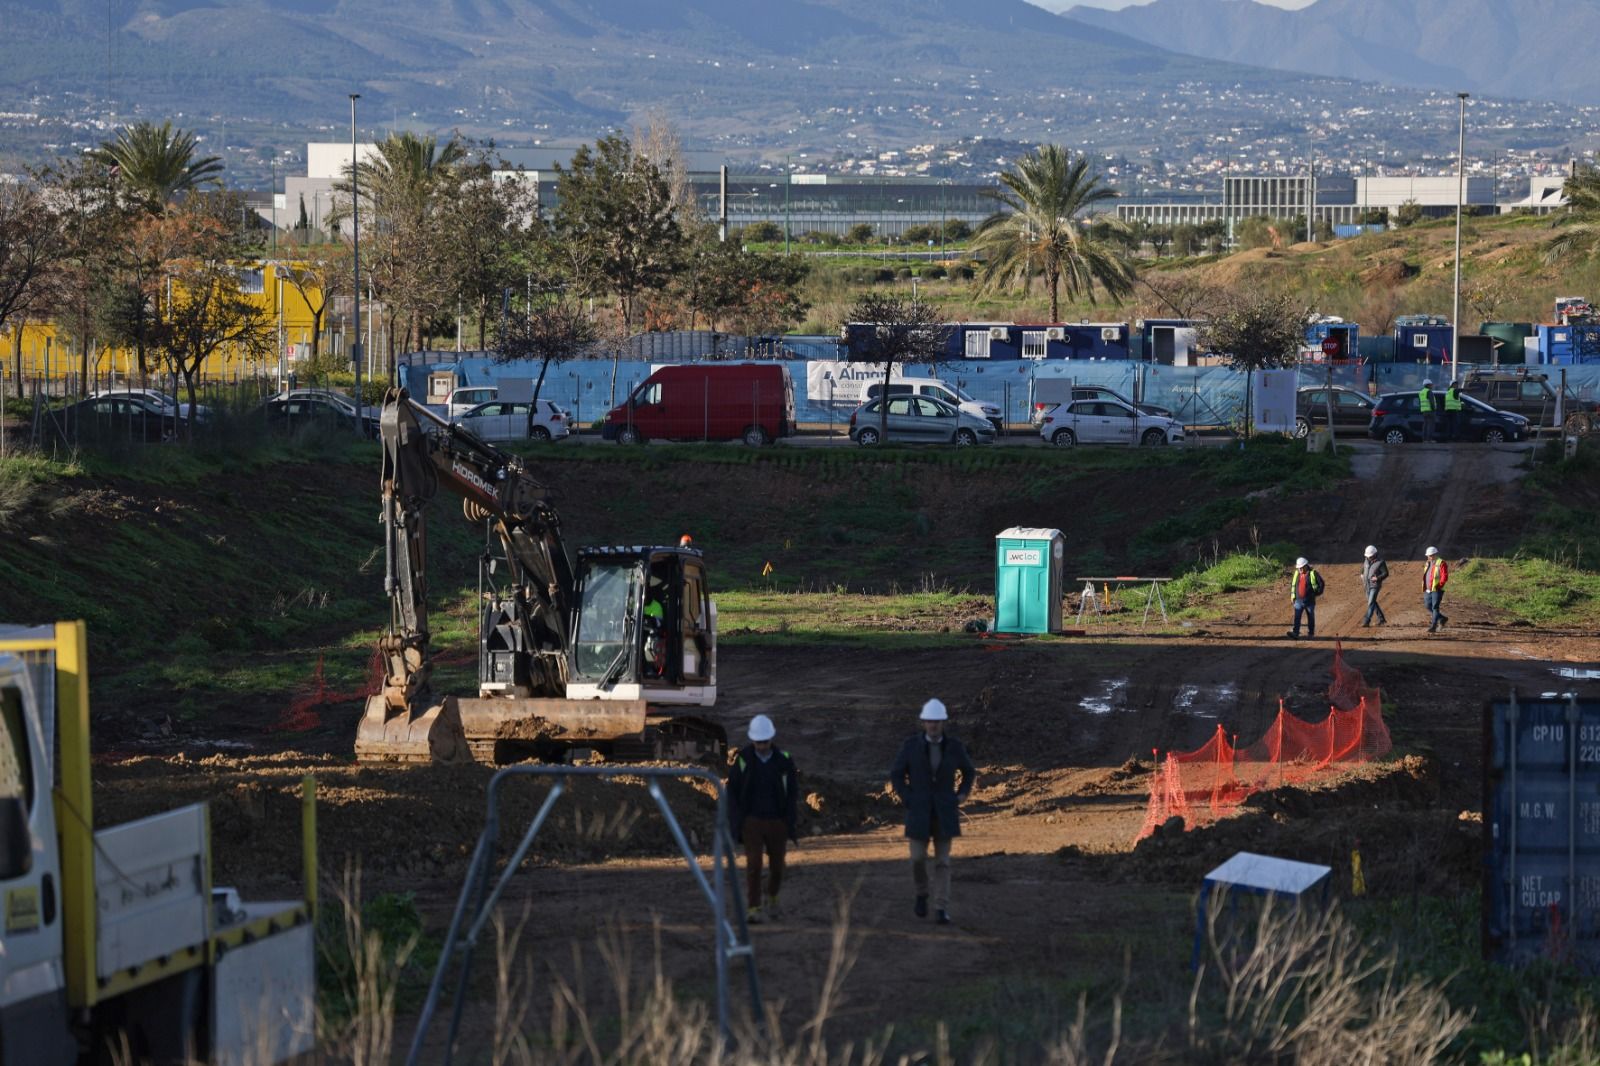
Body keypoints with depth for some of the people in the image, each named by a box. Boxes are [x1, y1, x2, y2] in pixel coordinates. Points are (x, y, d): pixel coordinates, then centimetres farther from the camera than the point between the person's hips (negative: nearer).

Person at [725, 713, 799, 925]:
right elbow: (732, 792, 0)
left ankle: (772, 901, 37)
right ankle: (753, 910, -13)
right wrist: (736, 823, -7)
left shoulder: (784, 761, -5)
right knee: (753, 864, -14)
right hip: (752, 822, -1)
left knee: (776, 866, 11)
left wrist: (789, 824, -7)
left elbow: (793, 794, 0)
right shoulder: (743, 759, -6)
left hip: (777, 823, 1)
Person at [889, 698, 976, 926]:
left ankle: (941, 910, -1)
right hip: (919, 811, 0)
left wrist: (961, 796, -1)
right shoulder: (911, 744, -8)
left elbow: (969, 772, 12)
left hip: (944, 811, 0)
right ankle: (922, 893, 29)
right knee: (918, 858, 0)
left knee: (942, 861, -3)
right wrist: (908, 801, -9)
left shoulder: (954, 746, -4)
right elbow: (896, 775, -1)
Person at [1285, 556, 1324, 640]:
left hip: (1309, 601, -4)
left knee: (1310, 618, 9)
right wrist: (1292, 595, 11)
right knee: (1297, 617, -7)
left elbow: (1321, 583, -5)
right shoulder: (1297, 574, 5)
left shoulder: (1312, 574, -10)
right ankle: (1295, 634, -13)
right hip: (1299, 601, 4)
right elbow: (1293, 584, 16)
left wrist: (1317, 593, -5)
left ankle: (1311, 633, 21)